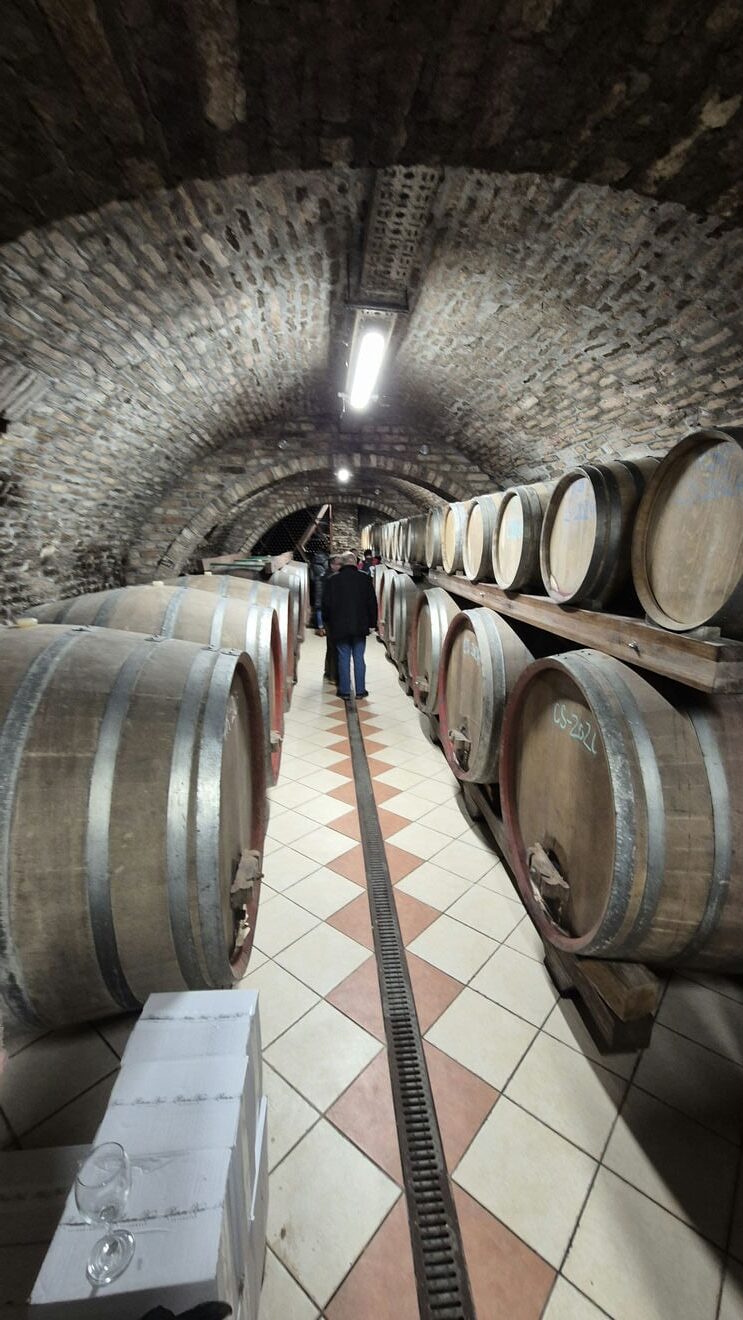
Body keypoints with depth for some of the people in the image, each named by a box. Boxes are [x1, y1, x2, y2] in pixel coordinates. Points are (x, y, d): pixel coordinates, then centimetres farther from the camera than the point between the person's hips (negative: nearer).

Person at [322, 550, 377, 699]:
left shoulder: (333, 580, -3)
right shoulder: (365, 578, -1)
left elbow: (326, 604, 0)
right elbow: (372, 602, 1)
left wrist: (328, 622, 14)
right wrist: (372, 623, 8)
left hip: (340, 627, 0)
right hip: (360, 626, 1)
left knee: (343, 659, 6)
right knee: (359, 658, 7)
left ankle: (345, 691, 10)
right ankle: (360, 690, 12)